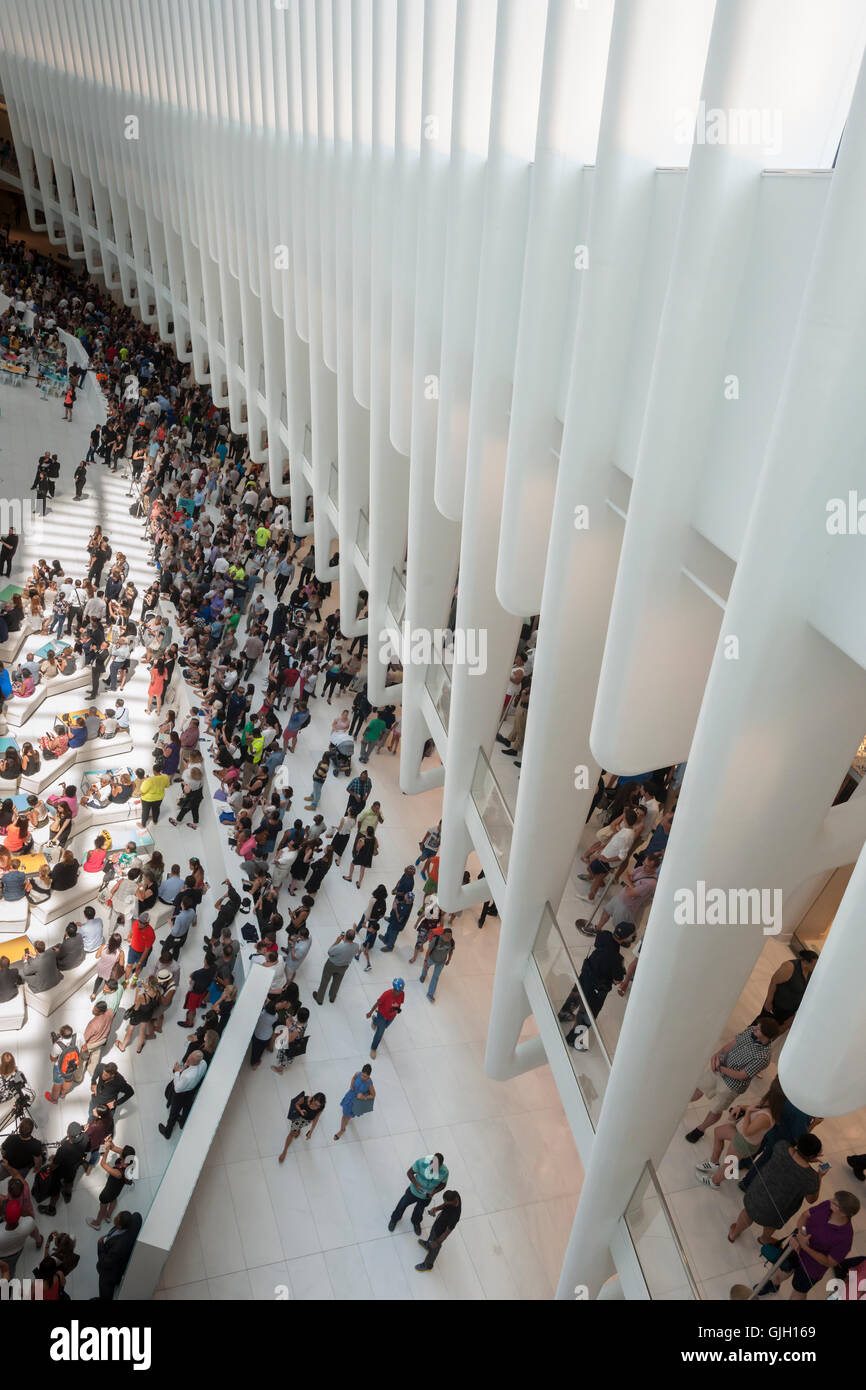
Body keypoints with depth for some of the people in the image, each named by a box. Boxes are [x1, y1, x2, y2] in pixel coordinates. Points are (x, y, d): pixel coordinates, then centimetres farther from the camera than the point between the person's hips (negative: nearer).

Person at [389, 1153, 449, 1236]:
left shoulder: (444, 1172, -30)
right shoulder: (421, 1163, -37)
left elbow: (442, 1184, -11)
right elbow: (410, 1173, -22)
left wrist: (434, 1192, -28)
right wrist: (416, 1184, -37)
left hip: (426, 1196, 1)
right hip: (414, 1191, -1)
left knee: (420, 1210, 30)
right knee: (403, 1204, 24)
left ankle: (416, 1222, 64)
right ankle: (394, 1219, 57)